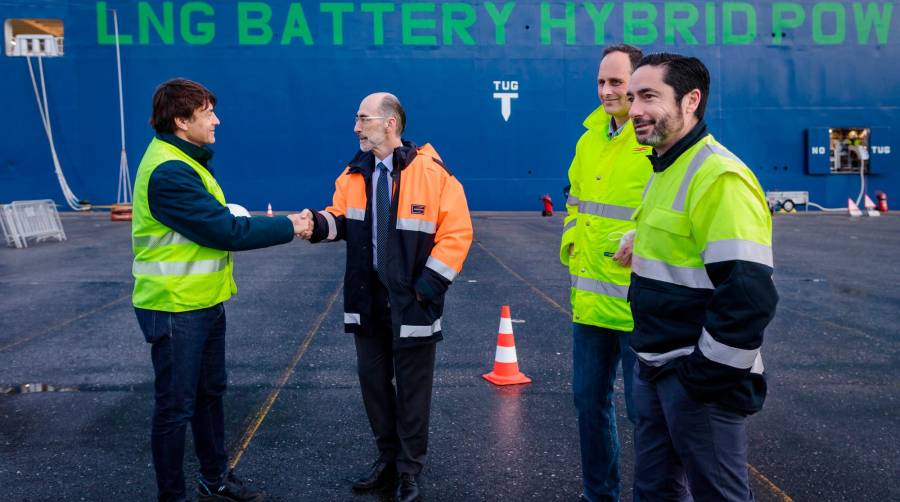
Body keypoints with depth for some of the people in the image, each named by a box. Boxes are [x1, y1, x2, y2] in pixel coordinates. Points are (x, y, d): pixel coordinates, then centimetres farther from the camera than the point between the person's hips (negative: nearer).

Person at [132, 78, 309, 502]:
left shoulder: (186, 161, 11)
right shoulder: (168, 172, -22)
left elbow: (218, 219, 9)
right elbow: (225, 231, -22)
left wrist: (267, 222, -5)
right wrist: (288, 228, -13)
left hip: (203, 301, 10)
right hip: (176, 307, -10)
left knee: (209, 393, 20)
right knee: (176, 406, 3)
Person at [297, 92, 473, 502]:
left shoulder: (432, 172, -13)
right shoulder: (354, 173, 5)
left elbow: (457, 231, -11)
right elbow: (342, 218, 14)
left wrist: (430, 284, -15)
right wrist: (319, 224, -9)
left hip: (411, 301, -5)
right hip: (367, 297, 6)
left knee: (412, 387, 7)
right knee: (372, 380, 15)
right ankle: (387, 458, 33)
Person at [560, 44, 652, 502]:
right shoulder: (590, 139, 11)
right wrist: (571, 242, 10)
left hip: (638, 303, -7)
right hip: (589, 298, 8)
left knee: (644, 411, 4)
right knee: (589, 400, 18)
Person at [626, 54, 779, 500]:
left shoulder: (719, 177, -20)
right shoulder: (665, 170, 12)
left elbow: (748, 295, -26)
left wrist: (706, 377, -18)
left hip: (699, 380, -9)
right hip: (655, 369, 9)